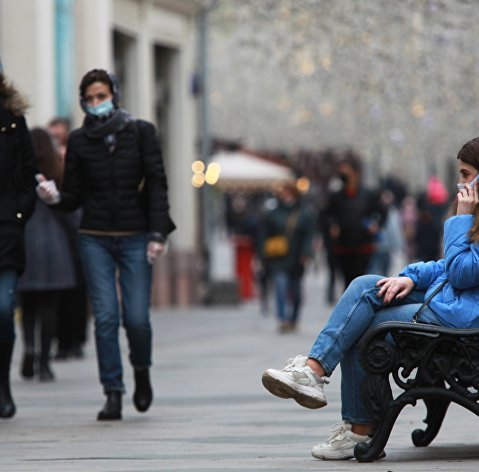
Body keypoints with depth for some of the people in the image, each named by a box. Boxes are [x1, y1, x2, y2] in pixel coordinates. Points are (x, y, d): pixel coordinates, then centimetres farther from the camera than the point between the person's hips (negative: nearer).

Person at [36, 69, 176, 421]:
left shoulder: (140, 133, 2)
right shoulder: (79, 141, 6)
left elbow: (157, 184, -1)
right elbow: (74, 196, 8)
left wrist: (157, 233, -9)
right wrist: (55, 197, -15)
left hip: (135, 237, -1)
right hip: (95, 239, 1)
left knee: (136, 317, -8)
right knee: (105, 317, -6)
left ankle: (141, 372, 22)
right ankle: (113, 394, 0)